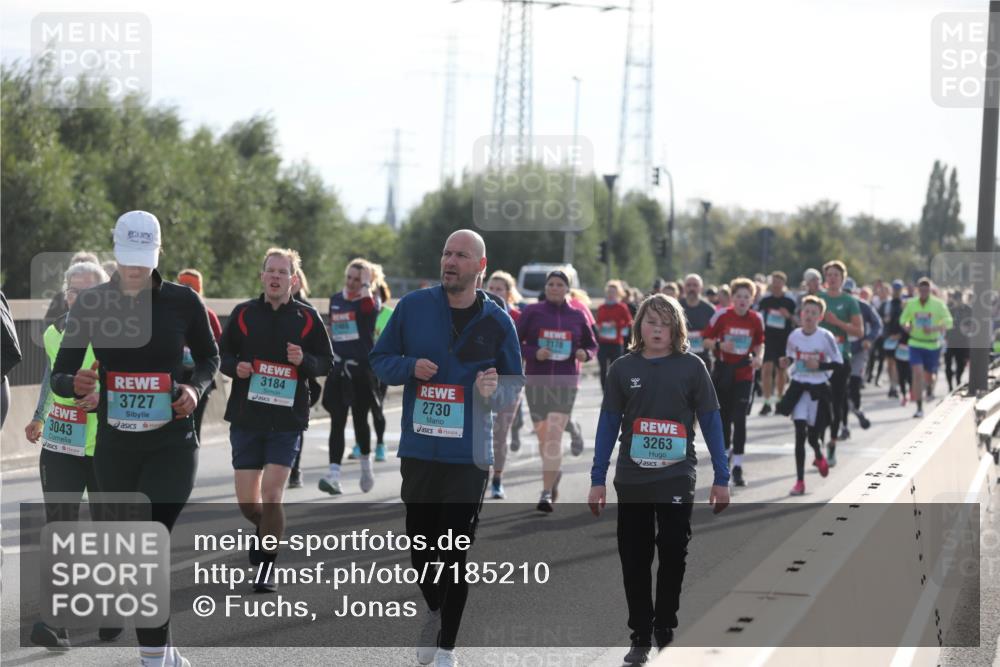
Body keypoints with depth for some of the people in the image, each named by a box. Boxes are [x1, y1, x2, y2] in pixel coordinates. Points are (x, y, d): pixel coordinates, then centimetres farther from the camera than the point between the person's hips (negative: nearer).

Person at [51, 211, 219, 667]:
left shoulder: (182, 301, -5)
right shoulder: (91, 303, -1)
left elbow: (210, 356, 11)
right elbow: (59, 377, 1)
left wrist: (195, 389, -9)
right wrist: (75, 384, -23)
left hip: (172, 444, -3)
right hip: (115, 446, 3)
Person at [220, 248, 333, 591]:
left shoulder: (307, 317, 1)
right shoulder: (243, 313, 4)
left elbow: (326, 361, 6)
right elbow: (223, 354, 11)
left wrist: (304, 360, -14)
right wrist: (236, 367, -10)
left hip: (287, 420, -2)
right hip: (245, 417, 2)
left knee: (271, 493, -11)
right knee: (246, 501, 2)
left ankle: (267, 564, 7)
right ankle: (267, 530, 36)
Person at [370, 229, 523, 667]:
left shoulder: (497, 321, 0)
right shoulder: (412, 307, 1)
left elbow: (515, 385, 7)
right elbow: (379, 360, 8)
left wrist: (494, 391, -15)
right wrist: (411, 366, -13)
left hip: (468, 456, -2)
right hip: (417, 450, 2)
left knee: (455, 553, -1)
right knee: (419, 544, 10)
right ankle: (433, 609, 38)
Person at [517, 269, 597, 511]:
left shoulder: (577, 316, 5)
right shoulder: (532, 312, 2)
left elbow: (592, 345, 15)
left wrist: (585, 354, -7)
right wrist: (534, 353, -16)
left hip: (565, 383, -1)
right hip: (536, 382, 1)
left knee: (554, 436, -14)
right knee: (543, 436, 11)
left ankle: (546, 493, -14)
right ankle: (554, 473, 42)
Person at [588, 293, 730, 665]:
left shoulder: (691, 366, -2)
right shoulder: (623, 368, 3)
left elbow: (710, 421, 0)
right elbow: (608, 424, 5)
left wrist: (721, 478, -3)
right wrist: (597, 480, 2)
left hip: (677, 479, -2)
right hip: (631, 480, 2)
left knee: (672, 557, 2)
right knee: (634, 559, 6)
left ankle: (665, 634, 14)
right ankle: (640, 637, 16)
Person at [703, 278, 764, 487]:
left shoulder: (756, 320, -2)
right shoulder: (722, 316, -7)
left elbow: (759, 343, 12)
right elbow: (707, 340, 0)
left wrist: (758, 357, -8)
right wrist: (719, 345, -20)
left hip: (744, 374, 0)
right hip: (722, 372, 0)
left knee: (739, 419, -9)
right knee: (723, 418, 10)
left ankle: (737, 467, -6)